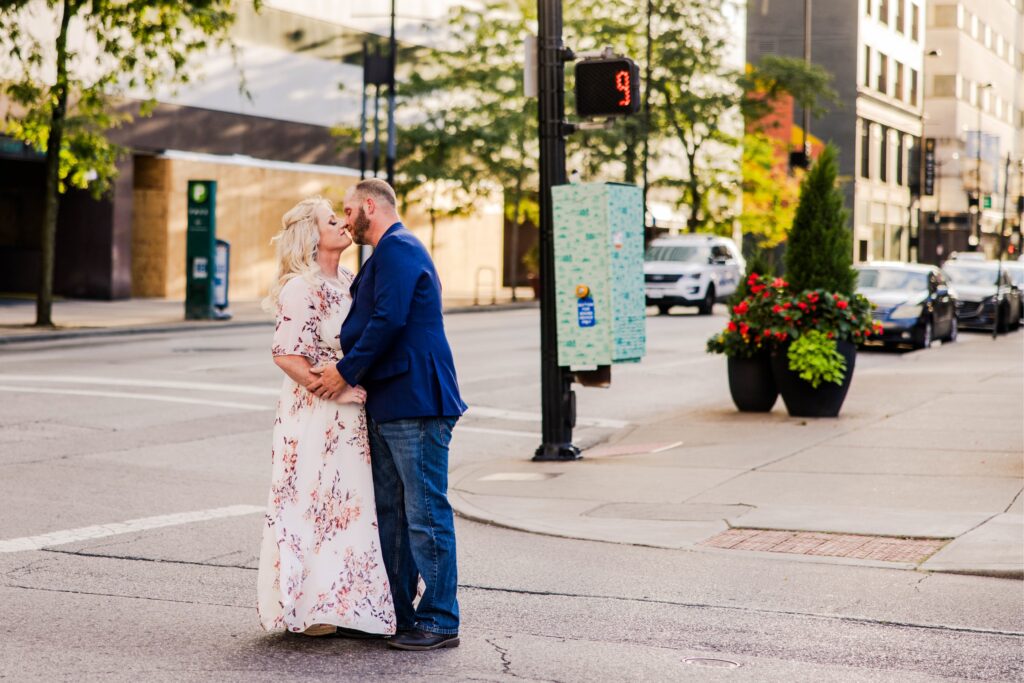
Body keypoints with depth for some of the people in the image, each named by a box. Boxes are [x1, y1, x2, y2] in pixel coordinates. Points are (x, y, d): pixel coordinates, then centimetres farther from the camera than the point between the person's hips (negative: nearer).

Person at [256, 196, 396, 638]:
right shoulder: (301, 289, -13)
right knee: (314, 502, -2)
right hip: (316, 415, -8)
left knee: (348, 502, 11)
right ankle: (307, 606, 7)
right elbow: (286, 354, -20)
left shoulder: (348, 282, 13)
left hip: (350, 416, 8)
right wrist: (334, 390, -18)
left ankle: (335, 601, 19)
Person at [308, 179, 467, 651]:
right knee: (390, 512, 14)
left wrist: (346, 371, -12)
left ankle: (441, 622, -2)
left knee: (426, 513, -7)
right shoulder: (385, 255, 22)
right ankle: (395, 612, 22)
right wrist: (346, 370, 12)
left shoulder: (398, 248, -10)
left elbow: (389, 320, -20)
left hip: (415, 403, -11)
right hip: (387, 405, 11)